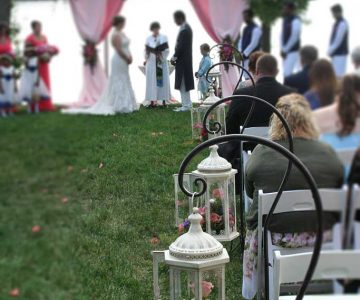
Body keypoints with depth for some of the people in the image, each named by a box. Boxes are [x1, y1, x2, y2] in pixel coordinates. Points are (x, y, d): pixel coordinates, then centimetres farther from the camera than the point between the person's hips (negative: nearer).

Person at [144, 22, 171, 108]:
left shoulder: (164, 37, 1)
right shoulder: (148, 39, 6)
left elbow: (166, 50, -2)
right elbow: (146, 51, 8)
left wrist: (162, 59, -9)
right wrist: (146, 59, -2)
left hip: (162, 63, -1)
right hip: (151, 63, 1)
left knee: (163, 81, -1)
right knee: (152, 81, -1)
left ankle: (163, 100, 1)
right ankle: (152, 100, -1)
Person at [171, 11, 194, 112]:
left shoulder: (184, 30, -20)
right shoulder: (187, 28, 12)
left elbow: (181, 46, -22)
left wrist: (174, 57, -11)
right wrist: (175, 56, 11)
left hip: (182, 60, -10)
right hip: (185, 59, 10)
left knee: (183, 84, -3)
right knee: (184, 83, 15)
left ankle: (186, 105, 2)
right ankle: (187, 103, 22)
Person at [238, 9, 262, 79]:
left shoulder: (256, 29, -11)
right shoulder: (245, 28, 16)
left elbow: (254, 44, -17)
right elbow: (241, 41, 18)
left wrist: (244, 54, -16)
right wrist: (240, 52, 2)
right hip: (244, 57, 8)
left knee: (250, 77, -12)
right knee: (246, 76, 8)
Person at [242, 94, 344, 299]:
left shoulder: (261, 152, -9)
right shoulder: (328, 153, -7)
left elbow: (250, 192, 5)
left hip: (274, 236, -1)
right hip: (321, 236, 2)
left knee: (252, 234, 30)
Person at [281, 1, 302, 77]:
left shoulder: (295, 20, -13)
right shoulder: (285, 20, 12)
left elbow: (294, 37, -16)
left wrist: (285, 50, -11)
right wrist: (283, 49, 4)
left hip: (293, 51, -8)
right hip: (286, 51, 8)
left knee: (288, 72, -16)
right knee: (286, 72, 8)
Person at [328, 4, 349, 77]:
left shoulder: (342, 23, -15)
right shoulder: (337, 22, 15)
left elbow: (338, 40, -18)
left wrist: (330, 50, -11)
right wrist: (330, 50, 9)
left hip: (340, 53, -10)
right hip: (336, 52, 10)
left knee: (339, 74, -11)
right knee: (336, 73, 10)